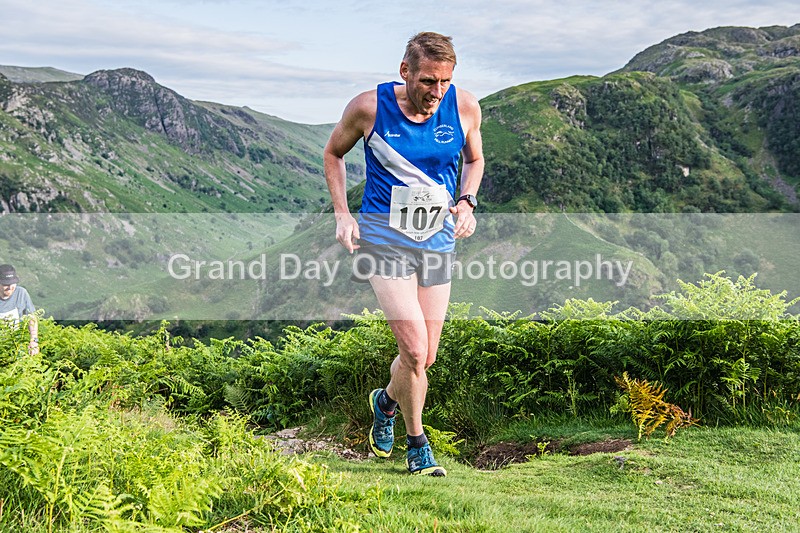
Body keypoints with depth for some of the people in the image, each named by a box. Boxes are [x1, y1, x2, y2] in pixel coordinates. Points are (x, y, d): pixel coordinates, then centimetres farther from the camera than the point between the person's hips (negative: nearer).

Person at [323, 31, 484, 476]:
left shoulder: (465, 107, -5)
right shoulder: (369, 107, -12)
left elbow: (475, 159, 15)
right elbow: (333, 153, 6)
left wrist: (467, 202, -4)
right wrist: (342, 213, -4)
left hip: (438, 240, 4)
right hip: (384, 237, -3)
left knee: (425, 359, 8)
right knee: (414, 350, -15)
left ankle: (386, 402, 42)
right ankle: (416, 441, 10)